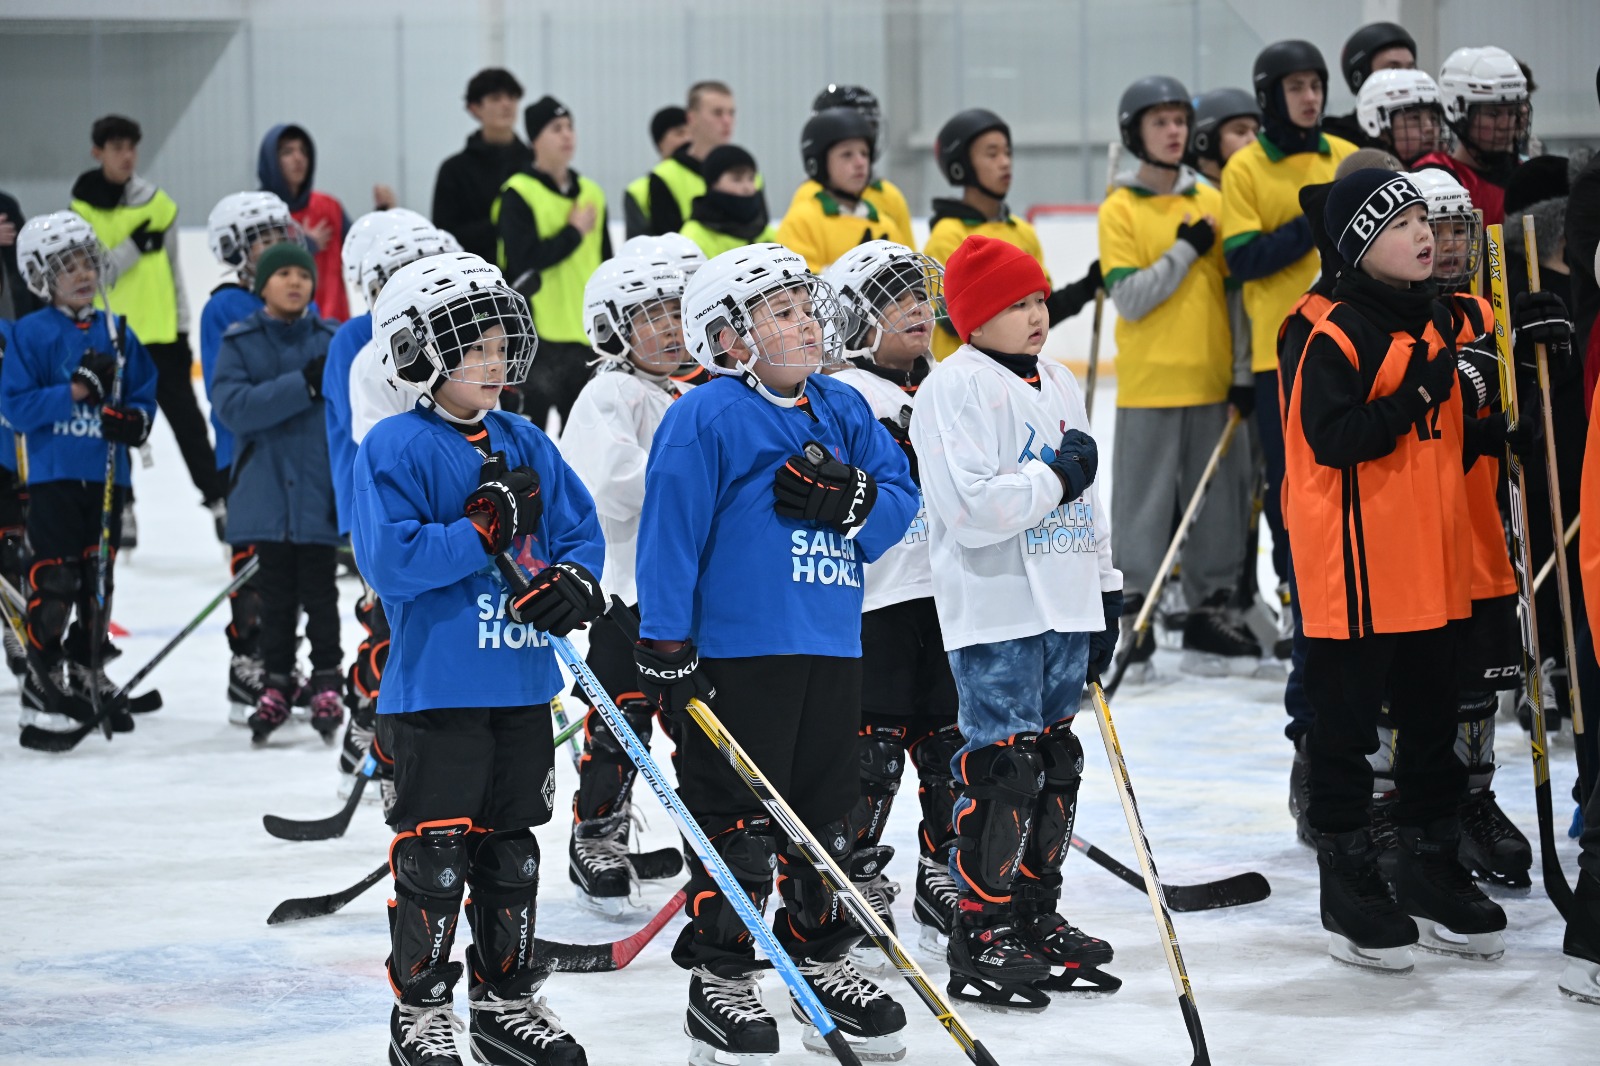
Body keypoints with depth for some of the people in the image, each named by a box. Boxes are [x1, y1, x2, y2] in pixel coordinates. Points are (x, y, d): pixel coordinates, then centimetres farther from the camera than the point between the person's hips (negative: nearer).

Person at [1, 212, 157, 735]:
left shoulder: (117, 333, 8)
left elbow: (145, 393, 12)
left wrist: (133, 421, -9)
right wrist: (73, 392, -17)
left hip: (107, 477, 5)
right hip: (54, 476, -5)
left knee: (99, 580, 11)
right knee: (55, 580, -7)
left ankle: (88, 673, 22)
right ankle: (42, 682, 0)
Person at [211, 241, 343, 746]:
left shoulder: (332, 341, 1)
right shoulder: (240, 343, 0)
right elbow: (233, 406, -15)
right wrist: (304, 385, -23)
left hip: (320, 490, 0)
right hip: (265, 490, 0)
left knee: (319, 591, 4)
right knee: (275, 592, 8)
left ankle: (326, 684, 15)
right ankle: (276, 685, 18)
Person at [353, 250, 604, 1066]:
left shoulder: (527, 445, 9)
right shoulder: (397, 449, -11)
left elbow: (580, 530, 11)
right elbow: (390, 560, -20)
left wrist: (576, 582, -10)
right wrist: (485, 530, -20)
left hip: (522, 685, 6)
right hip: (436, 687, -6)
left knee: (511, 849, 14)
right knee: (435, 853, -2)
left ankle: (507, 1000, 25)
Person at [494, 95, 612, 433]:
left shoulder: (591, 194, 12)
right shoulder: (518, 195, -8)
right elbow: (522, 259, -21)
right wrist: (573, 233, -13)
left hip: (587, 332, 6)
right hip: (539, 331, -6)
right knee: (531, 420, -5)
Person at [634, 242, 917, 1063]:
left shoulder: (843, 412, 12)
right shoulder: (705, 418, -8)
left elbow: (901, 499, 8)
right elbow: (670, 532, -10)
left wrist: (849, 496, -14)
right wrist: (665, 648, -13)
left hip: (831, 652, 6)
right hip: (735, 651, -6)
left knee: (827, 813, 14)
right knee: (736, 821, -4)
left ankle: (823, 962, 26)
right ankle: (719, 980, 5)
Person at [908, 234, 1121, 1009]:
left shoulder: (1057, 384, 15)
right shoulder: (954, 390, -12)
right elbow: (972, 508, -22)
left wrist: (1105, 593, 19)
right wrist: (1056, 476, -13)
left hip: (1063, 607, 8)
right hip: (994, 613, -8)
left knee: (1055, 766, 13)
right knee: (1003, 771, -8)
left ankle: (1036, 917, 23)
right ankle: (982, 937, -1)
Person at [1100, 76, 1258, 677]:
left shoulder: (1212, 202, 9)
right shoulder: (1120, 209, -2)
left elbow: (1234, 289, 9)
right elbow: (1129, 299, -11)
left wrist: (1244, 371, 3)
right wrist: (1186, 250, -13)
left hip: (1213, 380, 4)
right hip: (1149, 383, -4)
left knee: (1221, 502, 6)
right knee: (1145, 507, -1)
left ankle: (1211, 616, 15)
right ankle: (1132, 618, 6)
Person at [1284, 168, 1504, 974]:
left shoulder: (1436, 321, 12)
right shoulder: (1336, 333, -14)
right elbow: (1334, 438, -24)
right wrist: (1416, 396, -23)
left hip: (1431, 566, 8)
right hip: (1355, 568, -8)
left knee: (1434, 718, 15)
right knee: (1346, 726, 2)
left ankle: (1430, 873, 26)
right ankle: (1349, 889, 11)